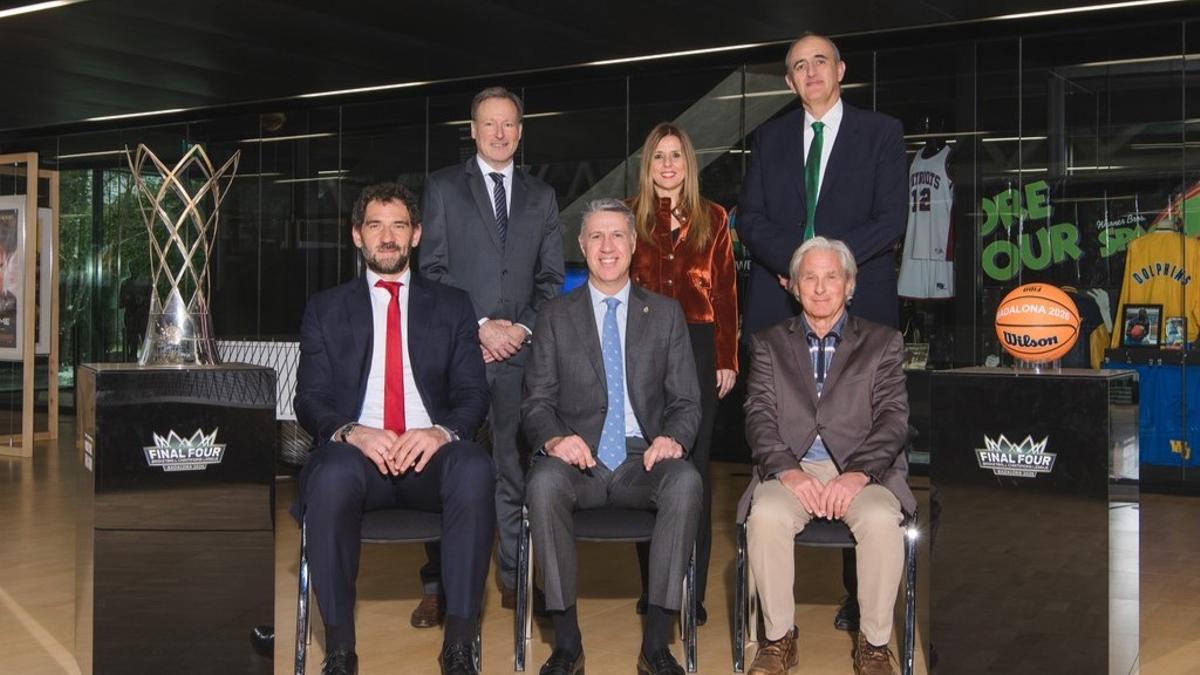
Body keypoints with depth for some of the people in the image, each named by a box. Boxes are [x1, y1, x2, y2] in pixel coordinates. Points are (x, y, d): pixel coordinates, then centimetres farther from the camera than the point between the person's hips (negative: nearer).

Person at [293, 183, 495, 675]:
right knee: (333, 477, -37)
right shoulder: (325, 308, 18)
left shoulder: (452, 306, 19)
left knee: (476, 470, -35)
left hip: (431, 455, 1)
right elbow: (309, 400, 7)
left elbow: (473, 394, 9)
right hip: (358, 451, 0)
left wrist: (443, 431, -15)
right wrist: (351, 432, -16)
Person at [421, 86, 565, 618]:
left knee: (515, 467, 4)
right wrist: (480, 326, -9)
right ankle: (438, 584, 5)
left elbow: (552, 276, 13)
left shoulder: (541, 196, 16)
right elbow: (433, 269, 0)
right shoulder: (442, 188, 7)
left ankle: (514, 577, 12)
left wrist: (522, 327, -3)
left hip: (521, 350, 2)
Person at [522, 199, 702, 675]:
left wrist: (672, 438, -14)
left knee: (686, 482, -33)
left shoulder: (666, 315, 13)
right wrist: (554, 438, -18)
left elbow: (687, 402, 9)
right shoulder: (556, 317, 11)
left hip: (643, 461, 0)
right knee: (544, 483, -35)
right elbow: (536, 402, 6)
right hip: (578, 459, 0)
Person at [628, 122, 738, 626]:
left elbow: (726, 292, 7)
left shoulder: (712, 218, 7)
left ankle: (693, 591, 10)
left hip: (698, 347, 1)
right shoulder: (628, 216, 4)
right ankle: (652, 585, 15)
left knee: (694, 465, 3)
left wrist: (728, 359, 2)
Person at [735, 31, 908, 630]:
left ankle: (859, 592, 4)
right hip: (779, 308, 2)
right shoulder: (770, 137, 16)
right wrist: (795, 260, -11)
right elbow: (750, 217, 7)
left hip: (857, 307, -2)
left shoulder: (881, 132, 7)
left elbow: (892, 219, -3)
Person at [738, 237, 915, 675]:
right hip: (790, 469, 1)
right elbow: (759, 417, 4)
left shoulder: (882, 343, 14)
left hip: (860, 470, 0)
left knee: (881, 519, -32)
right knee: (766, 515, -31)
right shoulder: (769, 344, 16)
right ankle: (779, 638, -13)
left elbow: (893, 419, 2)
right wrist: (788, 471, -15)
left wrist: (858, 473, -16)